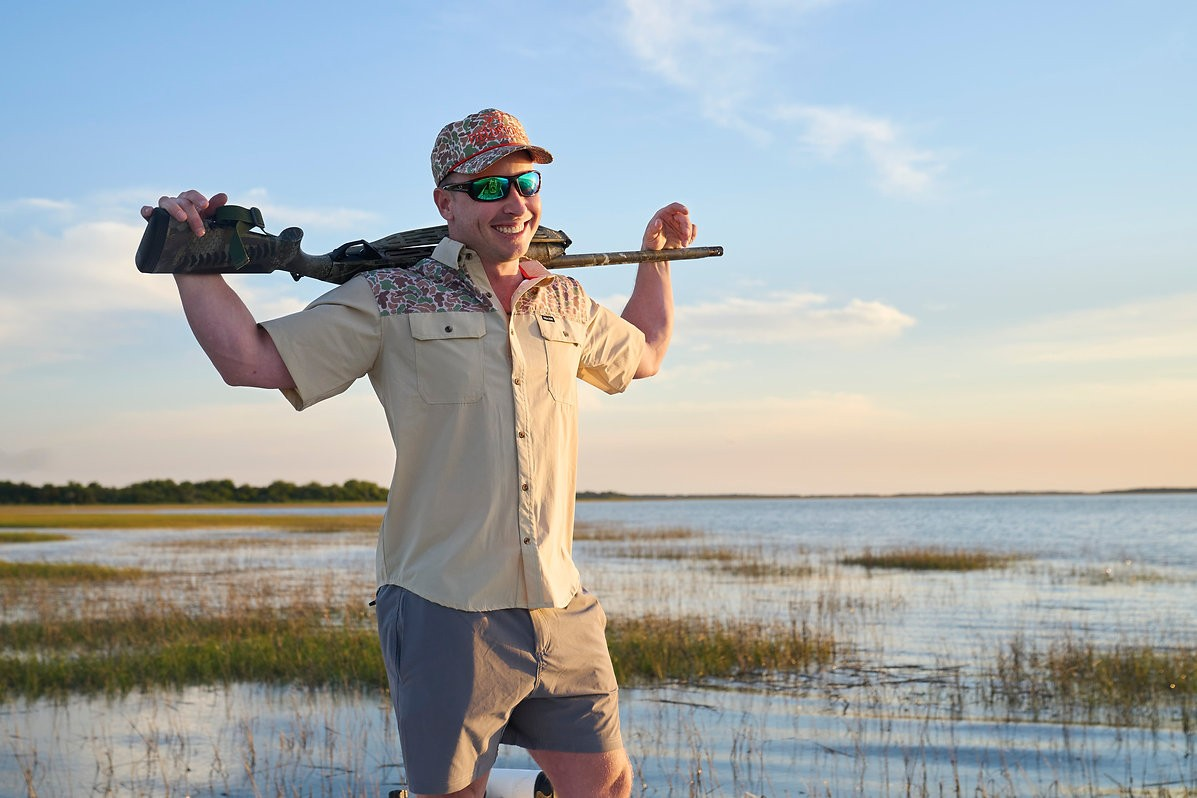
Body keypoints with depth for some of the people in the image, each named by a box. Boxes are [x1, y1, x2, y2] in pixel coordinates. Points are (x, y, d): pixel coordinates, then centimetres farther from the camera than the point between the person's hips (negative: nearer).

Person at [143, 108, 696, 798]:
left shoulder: (566, 302, 14)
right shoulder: (391, 300, 0)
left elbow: (644, 352, 35)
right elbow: (251, 359, -4)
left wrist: (658, 252, 33)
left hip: (562, 612, 5)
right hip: (447, 615, -4)